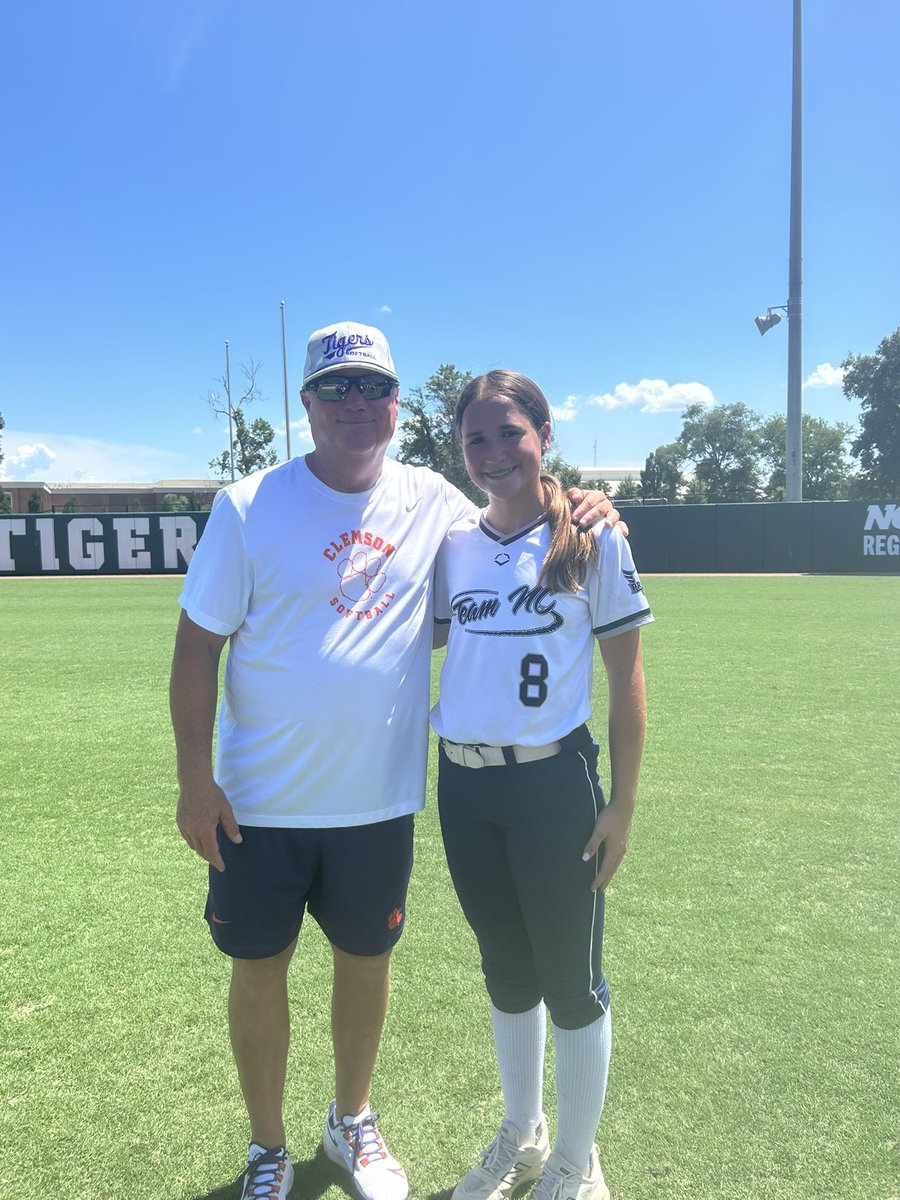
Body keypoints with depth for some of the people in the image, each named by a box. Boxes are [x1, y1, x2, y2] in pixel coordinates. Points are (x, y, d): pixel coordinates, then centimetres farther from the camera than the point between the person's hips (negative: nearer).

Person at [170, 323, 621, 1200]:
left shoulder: (432, 502, -1)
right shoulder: (249, 506, -8)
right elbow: (198, 645, -6)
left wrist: (578, 510, -8)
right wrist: (195, 779, -9)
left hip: (380, 800, 2)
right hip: (260, 801, -2)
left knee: (366, 960, 18)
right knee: (258, 969, 12)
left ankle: (351, 1123, 45)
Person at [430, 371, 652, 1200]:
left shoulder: (591, 538, -7)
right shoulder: (453, 543, 4)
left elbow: (626, 677, -6)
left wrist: (623, 803, -7)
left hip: (554, 784, -4)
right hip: (464, 786, 5)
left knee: (571, 981, 10)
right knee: (506, 972, 20)